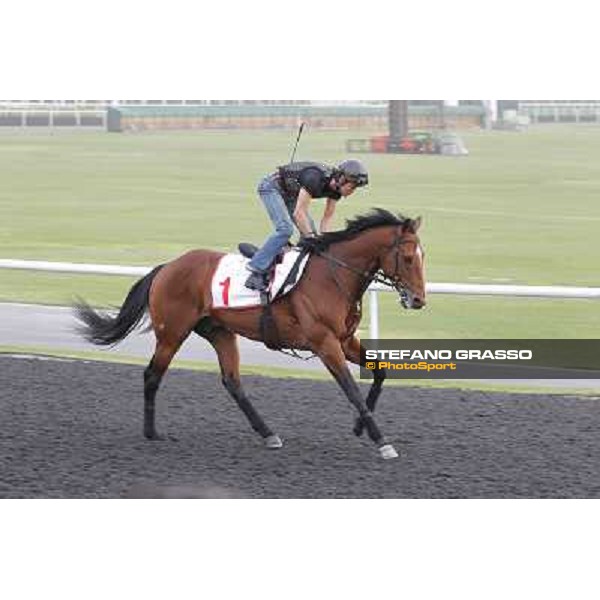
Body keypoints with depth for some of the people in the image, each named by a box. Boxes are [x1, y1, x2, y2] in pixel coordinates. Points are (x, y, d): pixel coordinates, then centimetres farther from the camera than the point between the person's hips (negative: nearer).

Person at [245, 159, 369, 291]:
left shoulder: (336, 186, -10)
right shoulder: (315, 178, -36)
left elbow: (327, 217, 0)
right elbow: (298, 213, -34)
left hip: (289, 194, 9)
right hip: (272, 187, -9)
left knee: (309, 229, 2)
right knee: (285, 229, -24)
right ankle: (257, 271, -24)